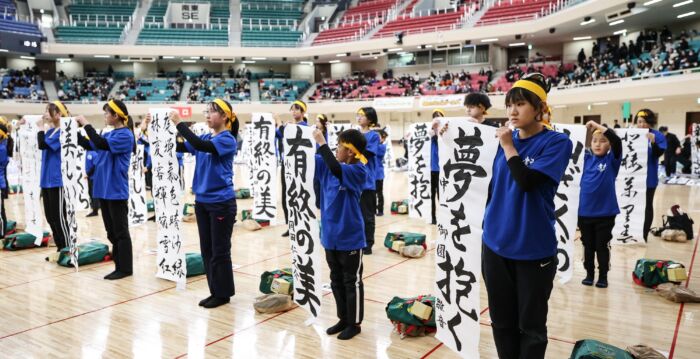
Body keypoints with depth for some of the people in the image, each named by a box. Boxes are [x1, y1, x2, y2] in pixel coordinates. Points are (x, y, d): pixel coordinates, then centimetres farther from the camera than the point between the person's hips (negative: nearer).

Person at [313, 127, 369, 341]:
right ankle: (343, 319, 32)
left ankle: (354, 323, 20)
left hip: (350, 237, -7)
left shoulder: (358, 171, -17)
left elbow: (337, 170, -34)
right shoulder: (329, 167, 4)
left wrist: (322, 143, -29)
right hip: (331, 235, 7)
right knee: (336, 281, 17)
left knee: (352, 281, 7)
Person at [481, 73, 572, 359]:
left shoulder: (557, 142, -10)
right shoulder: (506, 138, 6)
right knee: (502, 321, 17)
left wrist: (509, 147, -16)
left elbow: (527, 181, -24)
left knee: (531, 325, 11)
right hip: (495, 245, 5)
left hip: (533, 248, -5)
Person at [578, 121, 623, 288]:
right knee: (588, 246, 14)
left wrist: (598, 126, -22)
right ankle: (589, 274, 28)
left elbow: (617, 141, -21)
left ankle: (603, 276, 23)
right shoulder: (587, 158, 4)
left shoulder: (612, 160, -6)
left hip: (605, 212, -3)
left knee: (602, 246, 9)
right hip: (585, 212, 3)